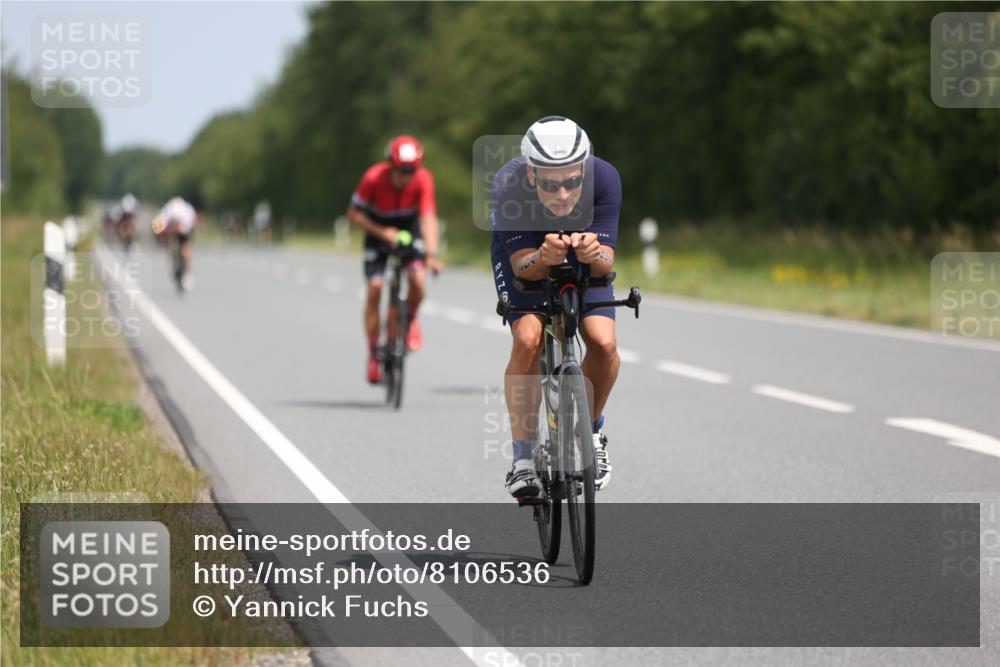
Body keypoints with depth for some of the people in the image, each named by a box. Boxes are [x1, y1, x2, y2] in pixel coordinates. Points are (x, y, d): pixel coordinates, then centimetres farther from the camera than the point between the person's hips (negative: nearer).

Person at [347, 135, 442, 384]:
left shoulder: (423, 179, -27)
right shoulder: (374, 177, -28)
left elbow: (428, 217, -34)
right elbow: (353, 213, -19)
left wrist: (432, 254, -46)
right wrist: (382, 232, -30)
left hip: (409, 227, 0)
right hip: (379, 230, 0)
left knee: (417, 280, -24)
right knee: (374, 289, -12)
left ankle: (411, 320, 9)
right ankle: (373, 354, 0)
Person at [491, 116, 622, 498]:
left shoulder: (604, 177, -34)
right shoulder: (509, 184, -37)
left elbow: (605, 263, -32)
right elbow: (524, 267, -35)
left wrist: (594, 254, -55)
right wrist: (544, 257, -57)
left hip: (583, 256, 1)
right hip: (524, 253, -1)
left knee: (603, 342, -20)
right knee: (528, 341, -25)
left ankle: (591, 430, 9)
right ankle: (523, 458, -12)